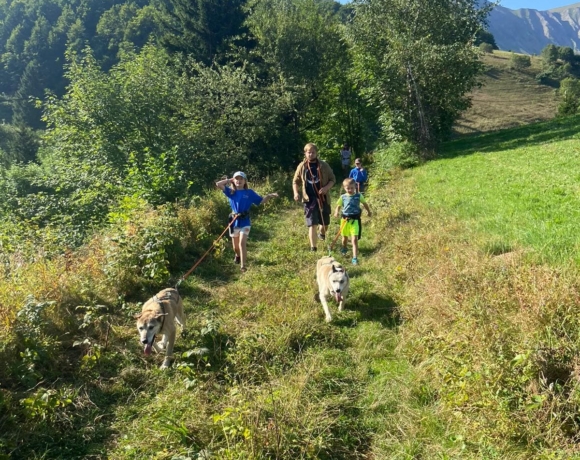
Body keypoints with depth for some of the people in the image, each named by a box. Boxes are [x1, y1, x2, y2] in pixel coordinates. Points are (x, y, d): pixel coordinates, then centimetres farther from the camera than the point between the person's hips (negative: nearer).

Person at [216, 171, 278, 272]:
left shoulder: (249, 192, 0)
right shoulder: (231, 192, 2)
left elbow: (261, 201, 2)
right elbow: (218, 184, -4)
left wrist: (269, 196, -13)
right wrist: (229, 180, 2)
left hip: (244, 222, -3)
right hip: (234, 221, 3)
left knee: (242, 243, -17)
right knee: (235, 246, 16)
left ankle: (243, 266, -14)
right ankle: (238, 255, 50)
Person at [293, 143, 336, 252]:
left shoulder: (324, 165, -2)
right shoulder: (302, 166, -1)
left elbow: (332, 179, 3)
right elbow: (295, 181, 8)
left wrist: (326, 188, -16)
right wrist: (296, 193, -10)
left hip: (323, 198, 1)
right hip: (309, 199, -1)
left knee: (325, 222, 15)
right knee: (312, 225, -6)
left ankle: (322, 233, 51)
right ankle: (313, 248, 0)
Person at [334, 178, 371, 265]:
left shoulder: (359, 196, -3)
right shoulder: (343, 197, -1)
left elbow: (365, 204, 12)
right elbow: (338, 206, 4)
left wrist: (369, 212, 26)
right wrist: (336, 212, -18)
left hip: (355, 220, -2)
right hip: (345, 219, 2)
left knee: (354, 239, -12)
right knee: (345, 237, 21)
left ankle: (355, 258, -11)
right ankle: (344, 248, 52)